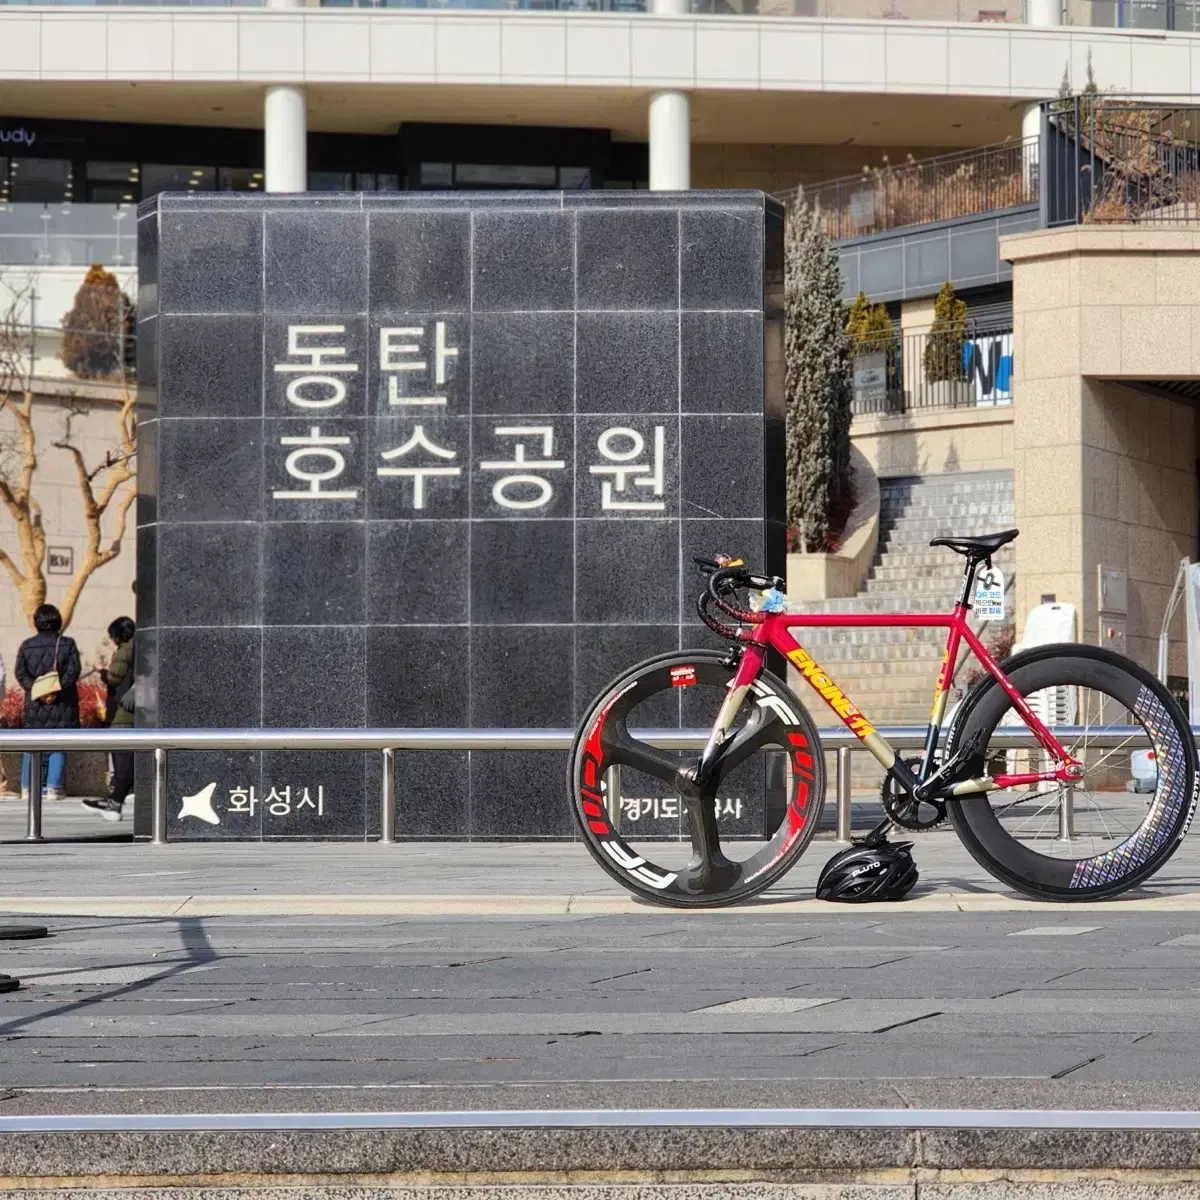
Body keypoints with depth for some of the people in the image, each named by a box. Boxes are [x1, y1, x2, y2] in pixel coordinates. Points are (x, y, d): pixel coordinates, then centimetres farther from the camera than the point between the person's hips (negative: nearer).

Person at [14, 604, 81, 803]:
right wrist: (57, 690, -15)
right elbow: (73, 671, -11)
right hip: (62, 705, -2)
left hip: (35, 705, 2)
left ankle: (27, 787, 4)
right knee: (58, 748, 4)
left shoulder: (27, 645, 4)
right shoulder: (67, 644, -1)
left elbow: (20, 672, -4)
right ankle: (53, 787, -3)